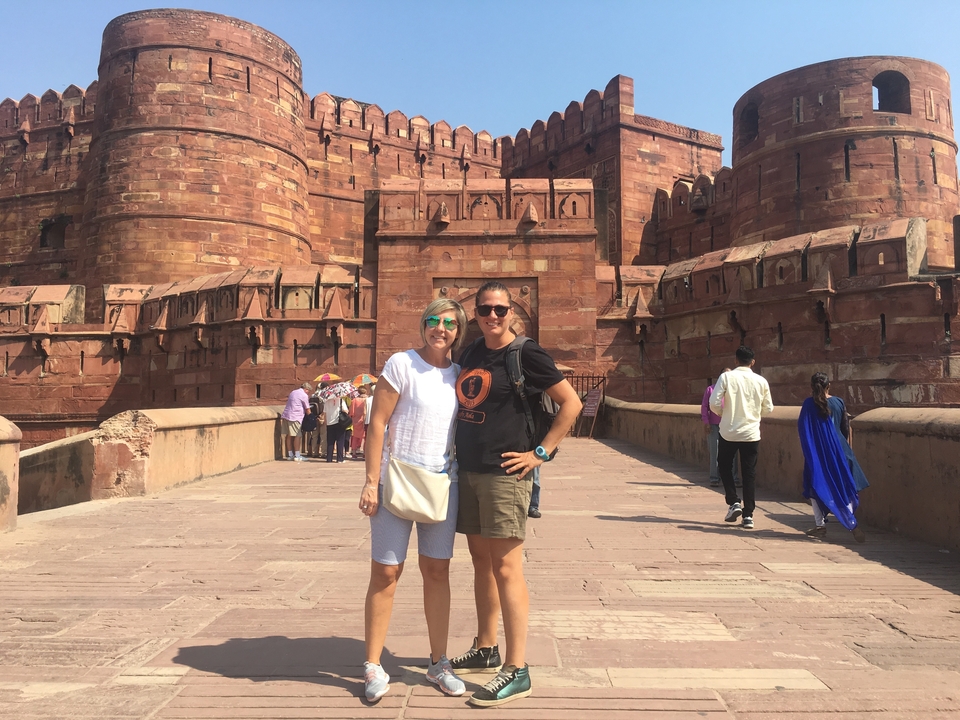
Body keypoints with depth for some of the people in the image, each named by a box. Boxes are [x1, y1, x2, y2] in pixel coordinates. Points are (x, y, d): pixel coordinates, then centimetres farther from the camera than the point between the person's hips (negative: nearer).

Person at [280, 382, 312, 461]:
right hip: (295, 417, -8)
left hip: (285, 415, 8)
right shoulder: (304, 395, -4)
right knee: (297, 436, -4)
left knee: (288, 436, 9)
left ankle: (290, 455, 15)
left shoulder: (293, 392, 21)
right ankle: (297, 456, -3)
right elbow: (307, 410, -1)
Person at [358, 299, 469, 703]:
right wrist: (372, 482, -13)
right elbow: (377, 423, -10)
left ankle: (438, 663, 24)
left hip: (442, 483, 4)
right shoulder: (401, 364, -8)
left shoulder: (459, 374, 6)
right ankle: (373, 667, 16)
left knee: (437, 571, 11)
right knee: (385, 572, 2)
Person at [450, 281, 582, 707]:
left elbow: (571, 403, -10)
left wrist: (541, 453, -13)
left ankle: (516, 670, 2)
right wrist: (459, 452, 15)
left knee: (506, 567, -6)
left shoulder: (525, 355, -9)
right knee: (481, 561, 15)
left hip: (504, 473, -8)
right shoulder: (470, 353, 12)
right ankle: (485, 649, 30)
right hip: (468, 470, 8)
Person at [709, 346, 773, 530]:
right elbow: (768, 409, 8)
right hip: (751, 433, 2)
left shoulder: (726, 377, -7)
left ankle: (733, 503, 7)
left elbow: (714, 403, -13)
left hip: (729, 431, -2)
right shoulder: (761, 381, 1)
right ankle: (748, 515, 7)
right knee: (749, 473, 8)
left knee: (725, 466, 18)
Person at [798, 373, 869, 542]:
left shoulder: (809, 404, -8)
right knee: (843, 486, 8)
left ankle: (820, 525, 10)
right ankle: (853, 524, -2)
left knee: (816, 486, 10)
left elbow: (801, 428, -7)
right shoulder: (839, 402, 3)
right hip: (838, 450, 3)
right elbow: (846, 428, 9)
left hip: (817, 452, -3)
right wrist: (846, 448, 23)